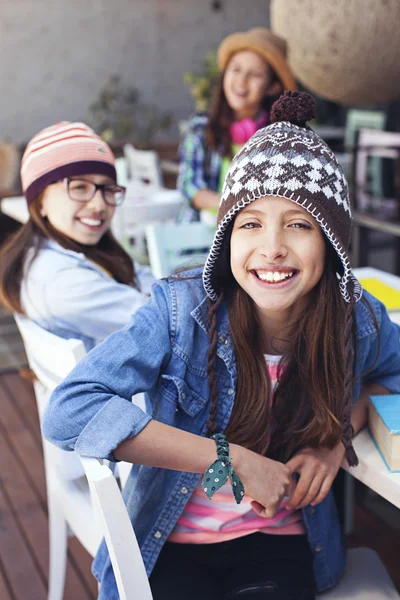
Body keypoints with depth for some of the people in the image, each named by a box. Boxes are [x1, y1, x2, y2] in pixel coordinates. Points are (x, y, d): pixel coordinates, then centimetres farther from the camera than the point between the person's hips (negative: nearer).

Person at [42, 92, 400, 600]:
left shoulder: (357, 322, -10)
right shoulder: (182, 311, -20)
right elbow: (68, 411, -27)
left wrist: (339, 436, -8)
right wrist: (230, 459, -26)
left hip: (279, 543, 2)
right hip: (169, 546, -2)